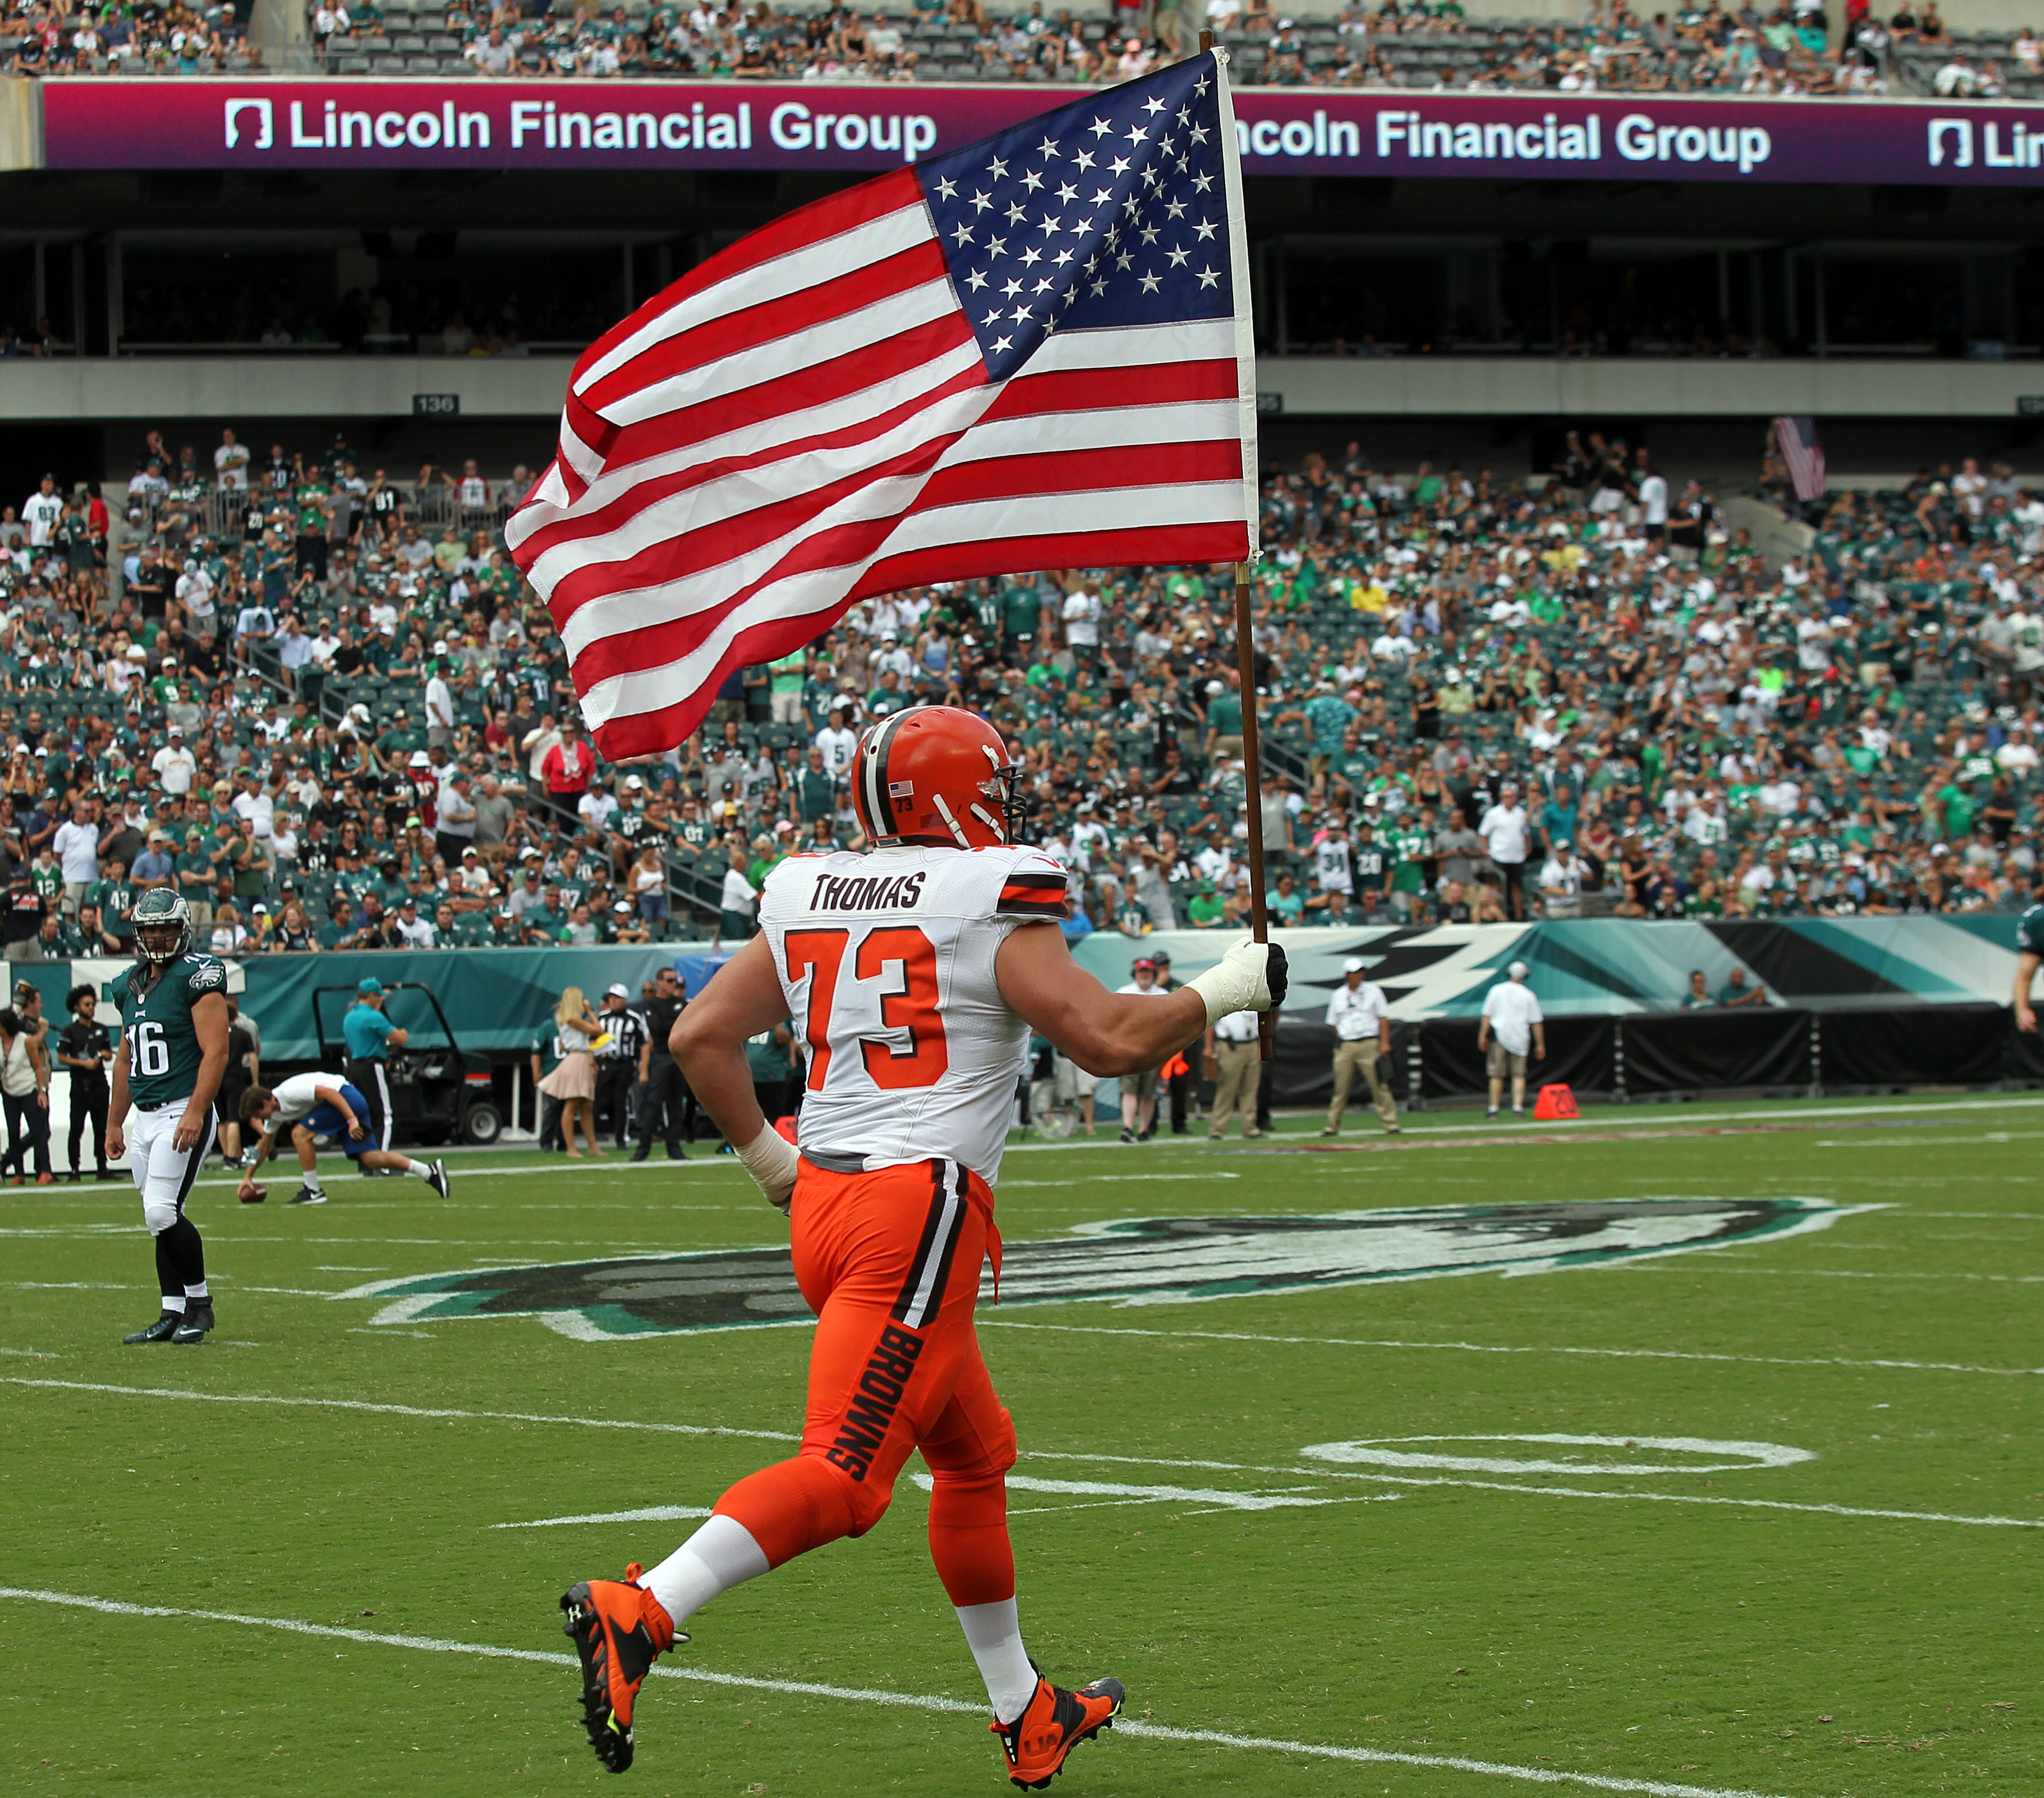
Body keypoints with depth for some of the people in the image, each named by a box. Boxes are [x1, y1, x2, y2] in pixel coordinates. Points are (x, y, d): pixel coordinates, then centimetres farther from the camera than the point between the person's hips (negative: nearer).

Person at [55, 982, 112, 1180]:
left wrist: (105, 1055, 0)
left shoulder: (102, 1030, 16)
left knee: (101, 1129, 6)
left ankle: (102, 1169, 11)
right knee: (77, 1129, -7)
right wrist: (83, 1063, -16)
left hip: (100, 1084, 5)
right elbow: (61, 1057, -4)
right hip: (81, 1085, -5)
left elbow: (109, 1054, 23)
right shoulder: (69, 1031, 0)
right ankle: (75, 1170, -4)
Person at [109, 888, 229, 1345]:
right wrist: (114, 1123, 23)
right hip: (145, 1118, 8)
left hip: (183, 1115, -8)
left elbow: (215, 1051, -15)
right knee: (161, 1221, 7)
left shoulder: (197, 976, -8)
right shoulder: (131, 986, 16)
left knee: (163, 1212, -16)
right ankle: (174, 1315, 10)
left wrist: (195, 1112, -23)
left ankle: (199, 1302, -3)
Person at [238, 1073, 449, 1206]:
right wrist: (248, 1176, 25)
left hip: (346, 1099, -10)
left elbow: (329, 1093, -22)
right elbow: (264, 1145, 26)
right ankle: (430, 1171, -5)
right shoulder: (275, 1113, 13)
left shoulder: (289, 1093, -18)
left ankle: (313, 1190, -8)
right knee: (369, 1158, 0)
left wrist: (352, 1120, -27)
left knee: (300, 1133, -12)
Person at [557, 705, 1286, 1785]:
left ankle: (1026, 1717, 29)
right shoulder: (995, 907, -6)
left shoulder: (807, 899, 12)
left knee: (975, 1457, 21)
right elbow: (1110, 1039, -11)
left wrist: (765, 1156, 24)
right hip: (918, 1209, -8)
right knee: (843, 1475, -13)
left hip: (824, 1201, 8)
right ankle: (638, 1614, -29)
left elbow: (701, 1037, 12)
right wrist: (1225, 992, 5)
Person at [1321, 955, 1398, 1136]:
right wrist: (1343, 1037, 8)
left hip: (1369, 1045, -2)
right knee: (1341, 1088, 2)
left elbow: (1383, 1018, 2)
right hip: (1345, 1046, 2)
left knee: (1379, 1086, -6)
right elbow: (1333, 1024, 19)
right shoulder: (1338, 996, 11)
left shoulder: (1372, 990, 5)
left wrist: (1384, 1042, -7)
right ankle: (1332, 1126, 9)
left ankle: (1391, 1123, -3)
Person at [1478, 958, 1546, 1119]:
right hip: (1520, 1039, 0)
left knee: (1497, 1075, 4)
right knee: (1519, 1074, 3)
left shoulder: (1497, 991, 0)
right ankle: (1518, 1107, -9)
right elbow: (1537, 1022, 2)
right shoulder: (1529, 995, 2)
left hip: (1499, 1037, 0)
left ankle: (1494, 1109, 3)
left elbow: (1487, 1015, -2)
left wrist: (1482, 1035, 3)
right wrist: (1540, 1044, 8)